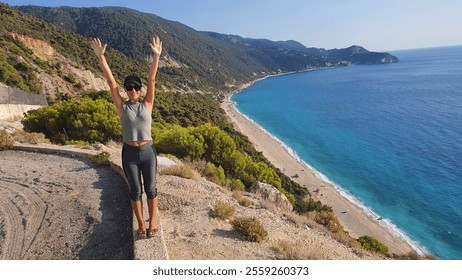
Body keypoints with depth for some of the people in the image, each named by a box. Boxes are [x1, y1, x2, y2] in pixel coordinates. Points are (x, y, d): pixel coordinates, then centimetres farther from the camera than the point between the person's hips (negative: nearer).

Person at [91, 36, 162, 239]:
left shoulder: (147, 105, 1)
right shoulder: (122, 107, 0)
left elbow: (152, 80, -5)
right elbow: (111, 82, -5)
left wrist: (156, 56, -10)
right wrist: (101, 57, -9)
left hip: (148, 152, 0)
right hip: (129, 153, 0)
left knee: (151, 189, 8)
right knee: (135, 191, 9)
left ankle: (152, 223, 26)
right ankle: (141, 225, 26)